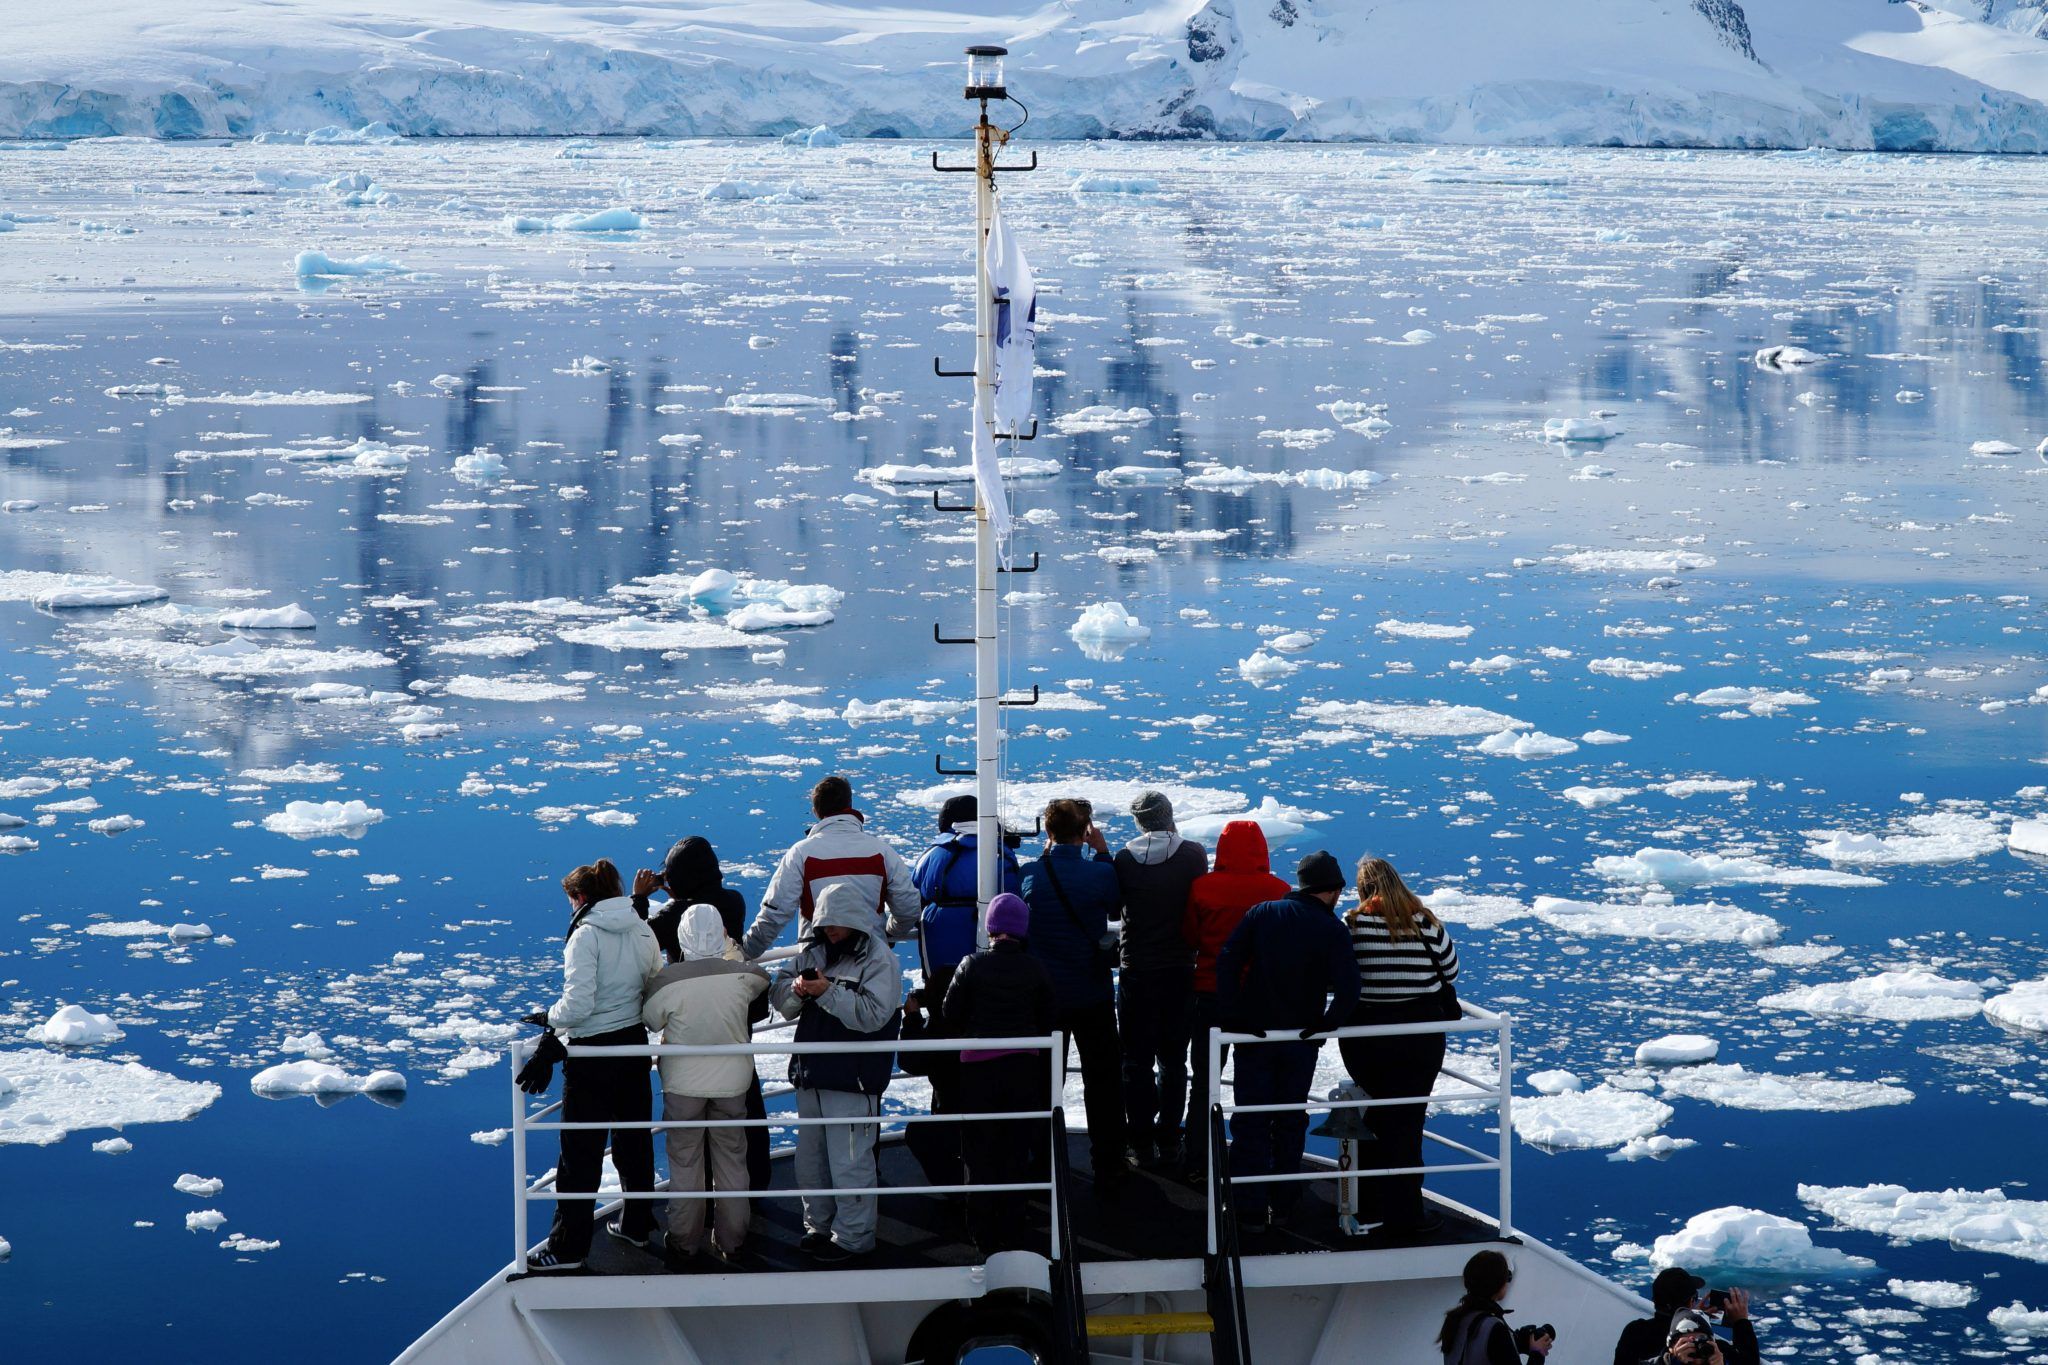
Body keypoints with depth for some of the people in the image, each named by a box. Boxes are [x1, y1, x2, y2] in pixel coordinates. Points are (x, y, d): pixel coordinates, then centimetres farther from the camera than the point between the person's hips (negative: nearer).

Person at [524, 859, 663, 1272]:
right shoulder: (643, 931, 3)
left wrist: (549, 1017, -4)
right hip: (635, 1045, 7)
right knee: (634, 1138, 20)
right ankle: (638, 1225, 32)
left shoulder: (587, 935, -16)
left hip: (592, 1052, -7)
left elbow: (578, 1005, -22)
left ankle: (569, 1248, 4)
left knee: (580, 1152, 0)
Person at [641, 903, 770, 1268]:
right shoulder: (742, 975, -13)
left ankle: (685, 1242, 20)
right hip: (732, 1082, 2)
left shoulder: (666, 980, -19)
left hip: (683, 1084, -2)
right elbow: (762, 980, 10)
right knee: (731, 1160, 16)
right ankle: (731, 1240, 26)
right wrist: (731, 953, 22)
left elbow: (650, 1020, -4)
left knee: (685, 1163, 11)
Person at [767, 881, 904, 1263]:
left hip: (852, 1080, -7)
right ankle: (819, 1225, 30)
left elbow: (871, 1014, -22)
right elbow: (779, 998, 8)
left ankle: (853, 1235, 8)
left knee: (849, 1162, -3)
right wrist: (796, 989, -15)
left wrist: (828, 992, -28)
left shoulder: (878, 958, -11)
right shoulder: (812, 951, 9)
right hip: (811, 1074, 7)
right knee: (810, 1158, 16)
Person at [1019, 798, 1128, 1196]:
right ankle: (1107, 1171, 13)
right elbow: (1117, 907, 6)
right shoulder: (1100, 873, -14)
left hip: (1042, 995, 1)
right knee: (1103, 1083, 10)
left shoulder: (1030, 874, -10)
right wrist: (1102, 852, 8)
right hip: (1093, 995, -1)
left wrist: (1047, 852, 10)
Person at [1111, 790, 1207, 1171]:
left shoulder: (1124, 858, -7)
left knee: (1136, 1061, 7)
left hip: (1136, 971, 0)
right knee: (1173, 1060, 11)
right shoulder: (1193, 854, -7)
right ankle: (1168, 1140, 9)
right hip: (1180, 969, 1)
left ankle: (1142, 1144, 5)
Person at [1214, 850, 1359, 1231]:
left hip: (1254, 1035, 0)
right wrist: (1324, 1025, -6)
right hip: (1302, 1040, 0)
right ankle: (1282, 1206, 18)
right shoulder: (1333, 930, -8)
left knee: (1251, 1122, 6)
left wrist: (1232, 1016, -9)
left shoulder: (1262, 913, -1)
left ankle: (1252, 1210, 1)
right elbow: (1347, 987, -19)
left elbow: (1227, 961, -9)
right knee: (1291, 1122, 15)